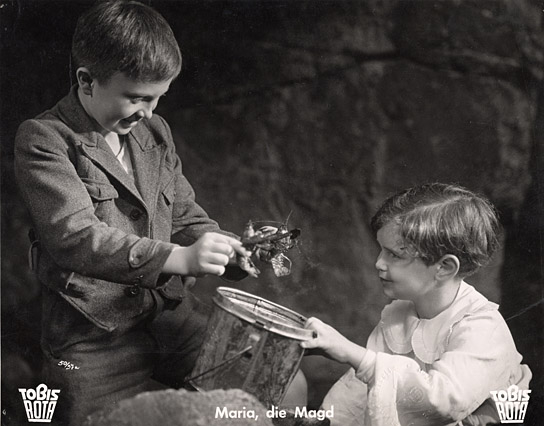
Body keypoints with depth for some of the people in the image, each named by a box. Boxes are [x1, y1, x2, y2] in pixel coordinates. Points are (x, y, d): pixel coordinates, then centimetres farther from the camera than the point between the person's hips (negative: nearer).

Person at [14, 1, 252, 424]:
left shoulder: (156, 132, 15)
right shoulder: (44, 140, -7)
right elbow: (75, 236, -20)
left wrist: (237, 252, -4)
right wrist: (179, 259, -31)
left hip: (176, 316, 5)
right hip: (95, 338, -5)